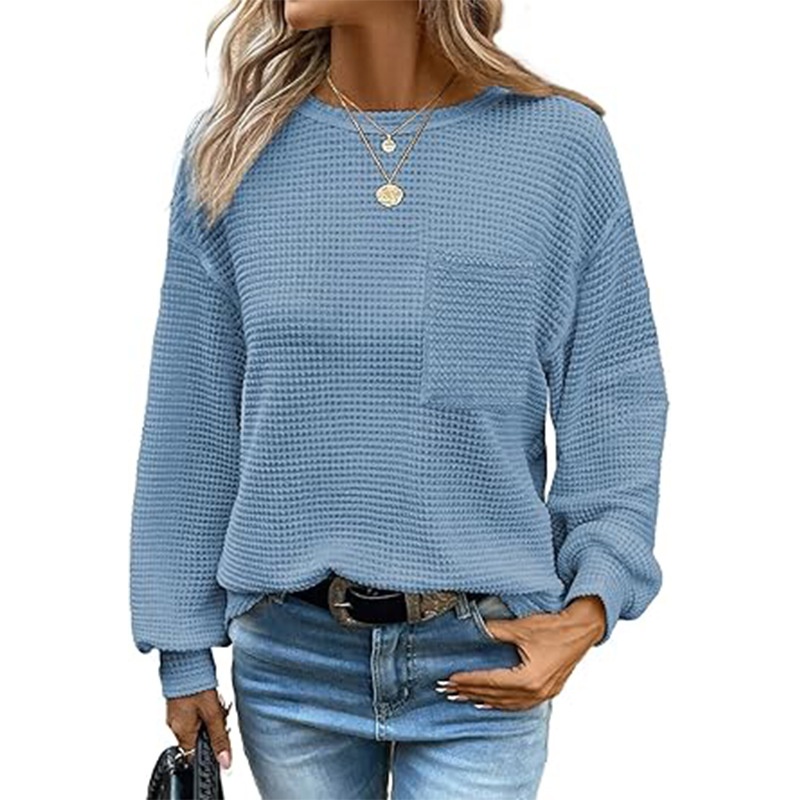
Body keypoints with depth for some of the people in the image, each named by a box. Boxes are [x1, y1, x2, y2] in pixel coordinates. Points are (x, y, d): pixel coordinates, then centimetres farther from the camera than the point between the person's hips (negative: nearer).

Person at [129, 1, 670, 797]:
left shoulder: (563, 144, -6)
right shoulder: (230, 152, -3)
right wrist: (183, 648, 6)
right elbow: (190, 421, 2)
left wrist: (590, 606, -12)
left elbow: (615, 404, 0)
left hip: (485, 668, -1)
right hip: (290, 656, 2)